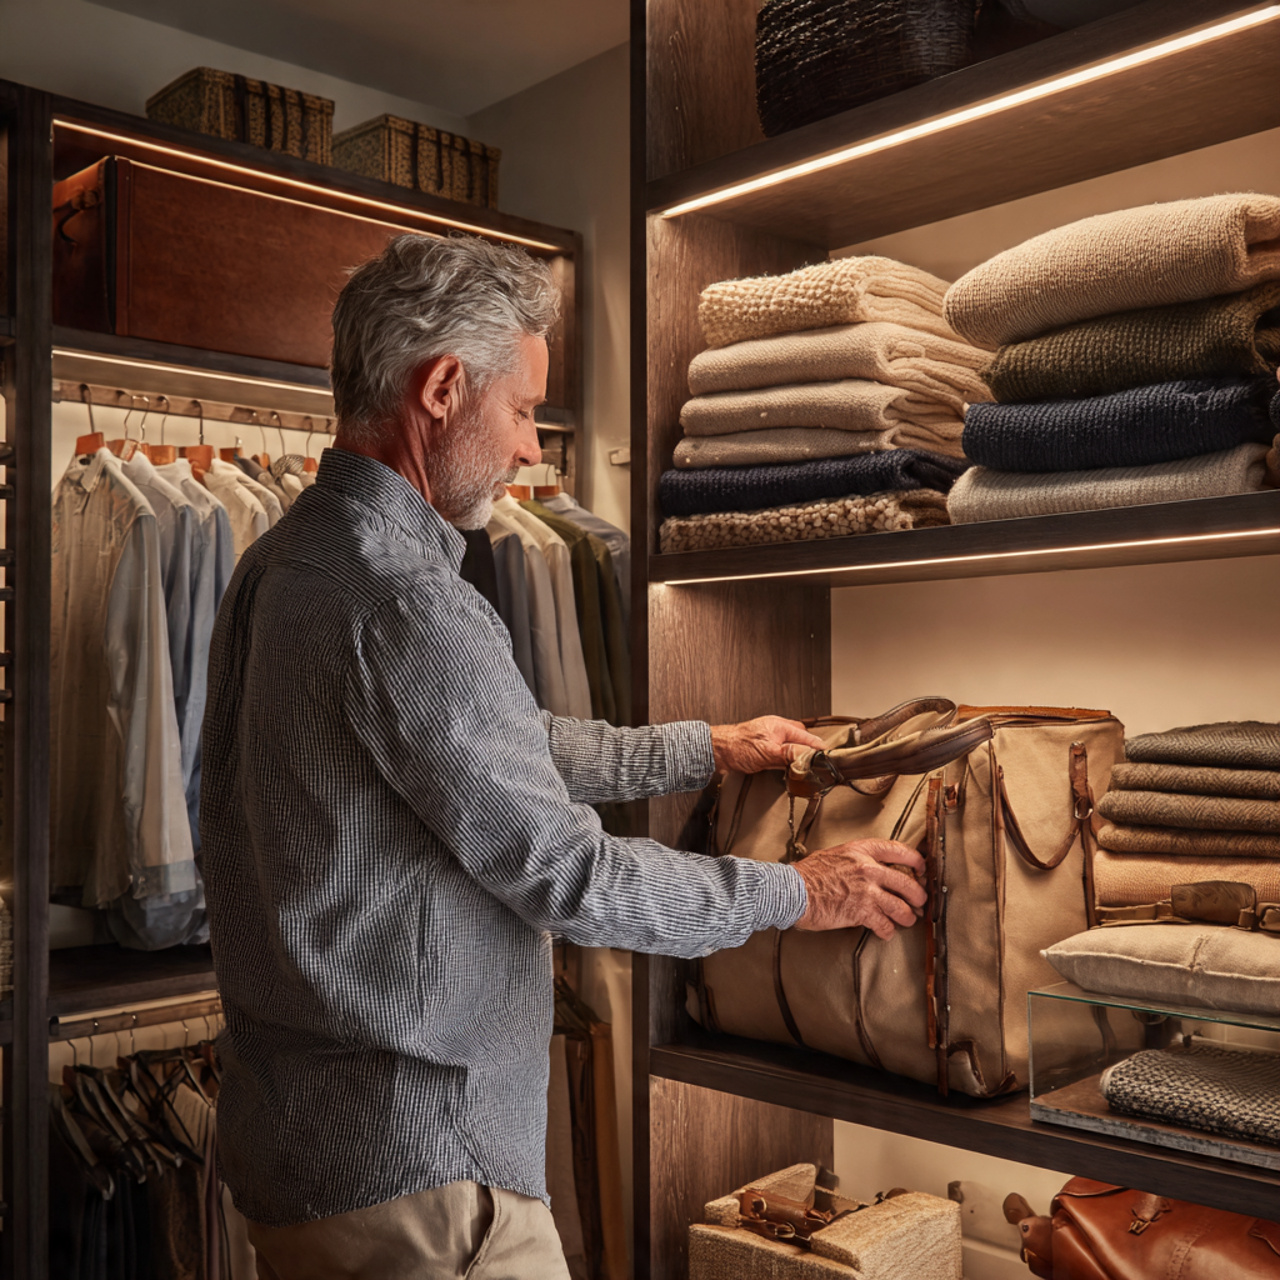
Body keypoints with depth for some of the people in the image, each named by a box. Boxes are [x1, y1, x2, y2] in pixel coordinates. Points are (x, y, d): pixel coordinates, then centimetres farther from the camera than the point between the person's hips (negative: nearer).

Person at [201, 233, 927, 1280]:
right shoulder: (400, 601, -24)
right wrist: (798, 894, -7)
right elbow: (563, 871, -20)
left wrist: (707, 748, 20)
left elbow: (511, 749, 16)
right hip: (409, 1156, -9)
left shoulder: (289, 561, 8)